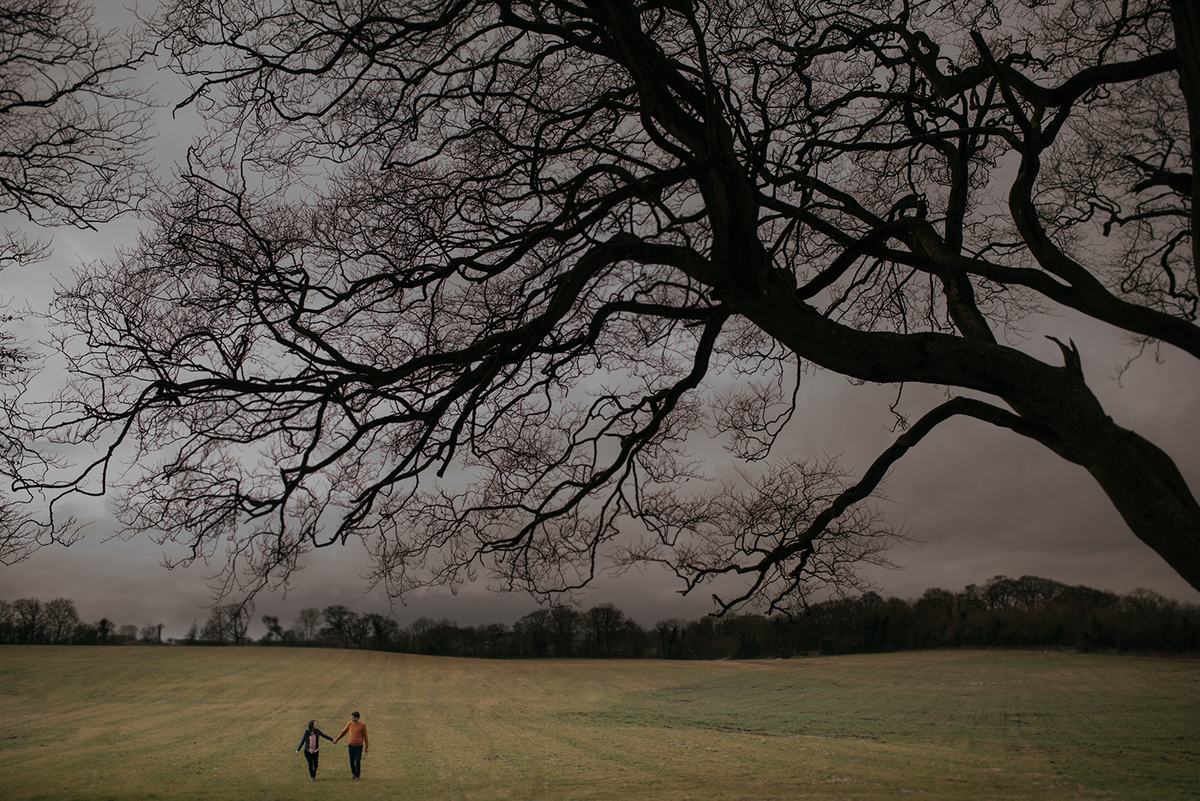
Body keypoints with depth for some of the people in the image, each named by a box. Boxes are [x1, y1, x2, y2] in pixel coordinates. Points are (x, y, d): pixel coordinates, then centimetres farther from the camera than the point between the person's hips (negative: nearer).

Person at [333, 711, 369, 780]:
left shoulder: (363, 725, -9)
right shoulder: (350, 724, 0)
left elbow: (365, 736, -1)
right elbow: (344, 732, 12)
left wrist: (367, 746, 2)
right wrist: (336, 739, 19)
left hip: (359, 746, -3)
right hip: (351, 745, 3)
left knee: (358, 761, -4)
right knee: (352, 761, 8)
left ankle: (357, 775, 12)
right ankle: (353, 773, 30)